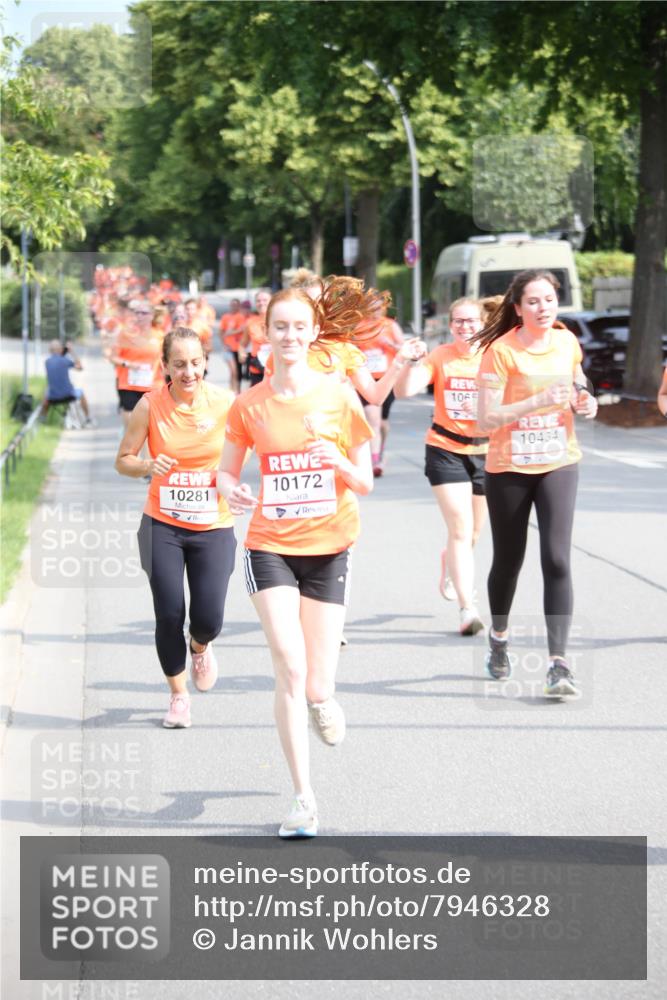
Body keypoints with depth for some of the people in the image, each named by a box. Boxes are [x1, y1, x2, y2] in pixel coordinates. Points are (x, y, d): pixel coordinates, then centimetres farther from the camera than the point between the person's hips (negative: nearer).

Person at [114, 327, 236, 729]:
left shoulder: (226, 403, -8)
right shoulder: (150, 406, -8)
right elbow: (123, 460, -1)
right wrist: (148, 466, -22)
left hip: (214, 527, 0)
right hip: (162, 526, 0)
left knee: (208, 617, -6)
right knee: (169, 615, -2)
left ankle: (200, 647, 33)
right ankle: (178, 694, 22)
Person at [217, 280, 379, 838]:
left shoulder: (339, 397, -3)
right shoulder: (250, 405, -1)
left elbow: (366, 484, 1)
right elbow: (227, 471, 9)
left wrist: (339, 462, -20)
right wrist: (231, 490, -15)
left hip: (329, 547, 0)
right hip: (270, 546, 0)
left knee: (316, 687, -2)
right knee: (290, 670, -14)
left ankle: (323, 698, 38)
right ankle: (304, 799, -4)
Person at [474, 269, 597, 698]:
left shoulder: (568, 343, 1)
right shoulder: (502, 350, -13)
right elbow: (486, 420, -18)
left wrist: (584, 402, -2)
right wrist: (538, 401, -28)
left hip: (558, 465, 2)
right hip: (509, 468, -2)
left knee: (557, 559, -12)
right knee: (508, 560, 13)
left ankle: (559, 663, -13)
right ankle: (499, 638, 40)